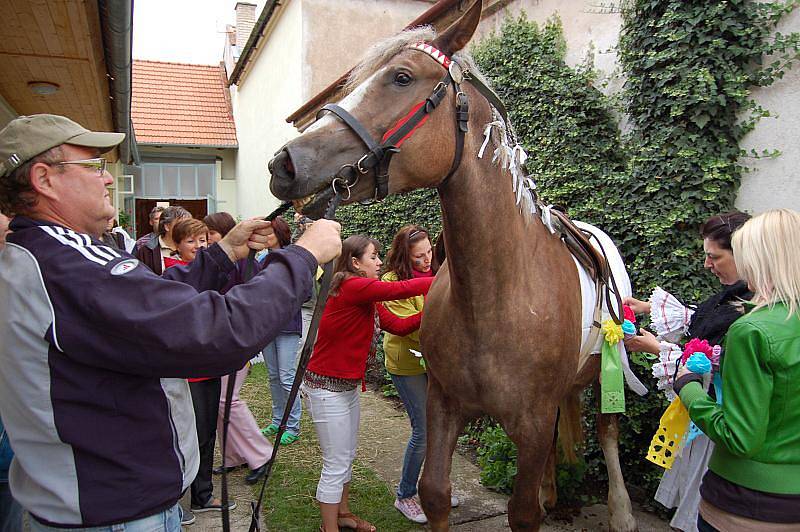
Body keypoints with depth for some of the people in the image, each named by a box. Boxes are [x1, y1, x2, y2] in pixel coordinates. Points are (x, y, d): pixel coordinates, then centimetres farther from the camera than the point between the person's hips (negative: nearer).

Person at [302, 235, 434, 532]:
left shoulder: (368, 298, 9)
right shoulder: (352, 286, -21)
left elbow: (398, 325, 2)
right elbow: (400, 290, -28)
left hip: (348, 386, 10)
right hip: (326, 389, -10)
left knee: (347, 456, 22)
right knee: (336, 464, 1)